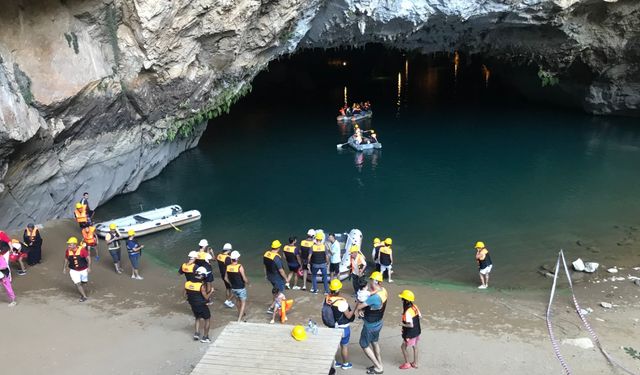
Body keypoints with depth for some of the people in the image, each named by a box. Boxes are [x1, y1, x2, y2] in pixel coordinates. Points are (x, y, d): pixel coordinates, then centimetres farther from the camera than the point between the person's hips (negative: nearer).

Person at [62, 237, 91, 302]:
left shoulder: (82, 250, -23)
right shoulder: (68, 251, -12)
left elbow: (88, 258, -15)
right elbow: (66, 259, 7)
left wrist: (89, 267, -19)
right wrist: (64, 268, 11)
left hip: (83, 270, -1)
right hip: (74, 271, 1)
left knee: (84, 282, 18)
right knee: (77, 284, -8)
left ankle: (82, 292, 51)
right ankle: (84, 296, 6)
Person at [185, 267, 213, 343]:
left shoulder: (187, 283, -8)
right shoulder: (202, 286, -25)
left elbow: (185, 294, 4)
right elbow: (206, 297, -18)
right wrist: (211, 292, -2)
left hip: (193, 305, 6)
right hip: (202, 306, -6)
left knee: (198, 318, 30)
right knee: (207, 320, 14)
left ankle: (196, 333, 22)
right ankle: (205, 337, 18)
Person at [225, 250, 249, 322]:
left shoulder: (228, 267, -6)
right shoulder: (240, 267, -23)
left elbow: (226, 278, 4)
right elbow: (244, 278, -21)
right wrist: (247, 282, 0)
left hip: (233, 288, 6)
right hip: (241, 288, -5)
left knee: (237, 300, 28)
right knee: (243, 303, 8)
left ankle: (240, 313, 47)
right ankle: (239, 319, -1)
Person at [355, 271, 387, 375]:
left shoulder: (375, 297, -37)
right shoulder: (383, 290, -8)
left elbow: (359, 306, -27)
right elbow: (367, 302, -2)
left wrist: (357, 310, -7)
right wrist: (361, 309, -16)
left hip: (370, 326, -8)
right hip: (378, 323, 8)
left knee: (364, 345, 11)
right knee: (374, 342, 27)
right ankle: (379, 364, 40)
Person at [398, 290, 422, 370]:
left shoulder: (407, 312, -30)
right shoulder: (415, 307, -6)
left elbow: (411, 325, -31)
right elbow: (420, 317, 5)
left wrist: (403, 324, -17)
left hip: (410, 334, -8)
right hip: (417, 332, 8)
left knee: (403, 347, 13)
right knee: (415, 347, 22)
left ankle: (407, 363, 25)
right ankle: (415, 363, 35)